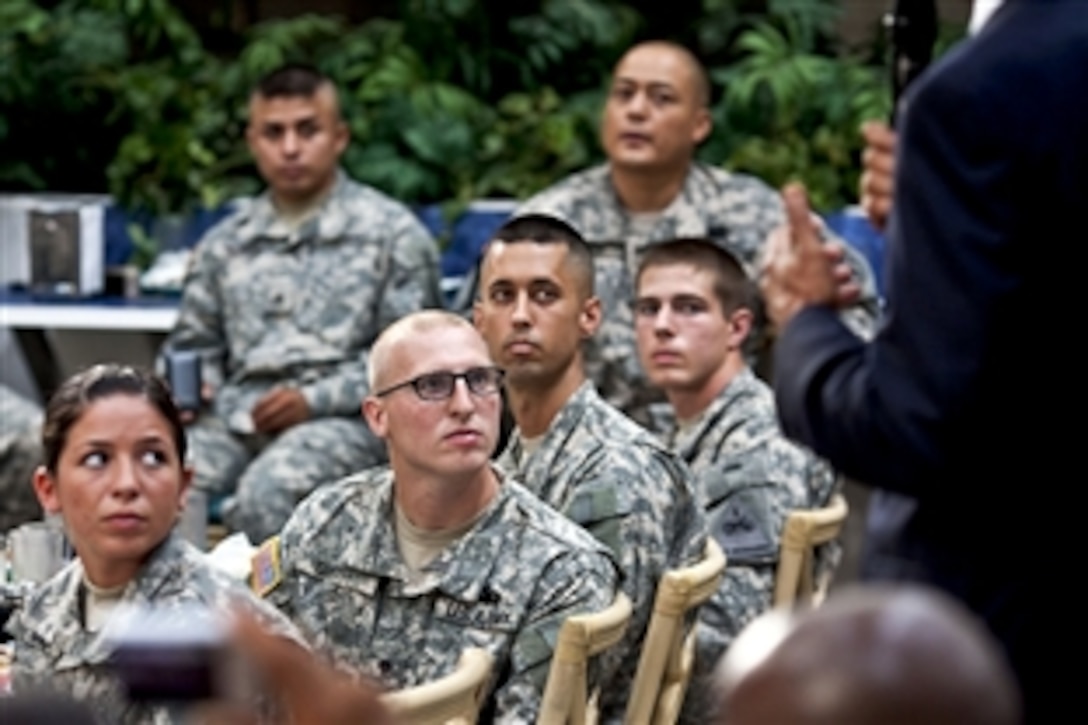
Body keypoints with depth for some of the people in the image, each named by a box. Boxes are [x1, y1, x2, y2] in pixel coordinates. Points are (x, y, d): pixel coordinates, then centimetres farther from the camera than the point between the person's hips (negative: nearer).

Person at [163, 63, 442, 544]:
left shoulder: (392, 233, 7)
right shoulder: (225, 244, 22)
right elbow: (195, 345, 28)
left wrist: (316, 400, -10)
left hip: (342, 418, -4)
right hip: (237, 414, 4)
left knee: (270, 488, -37)